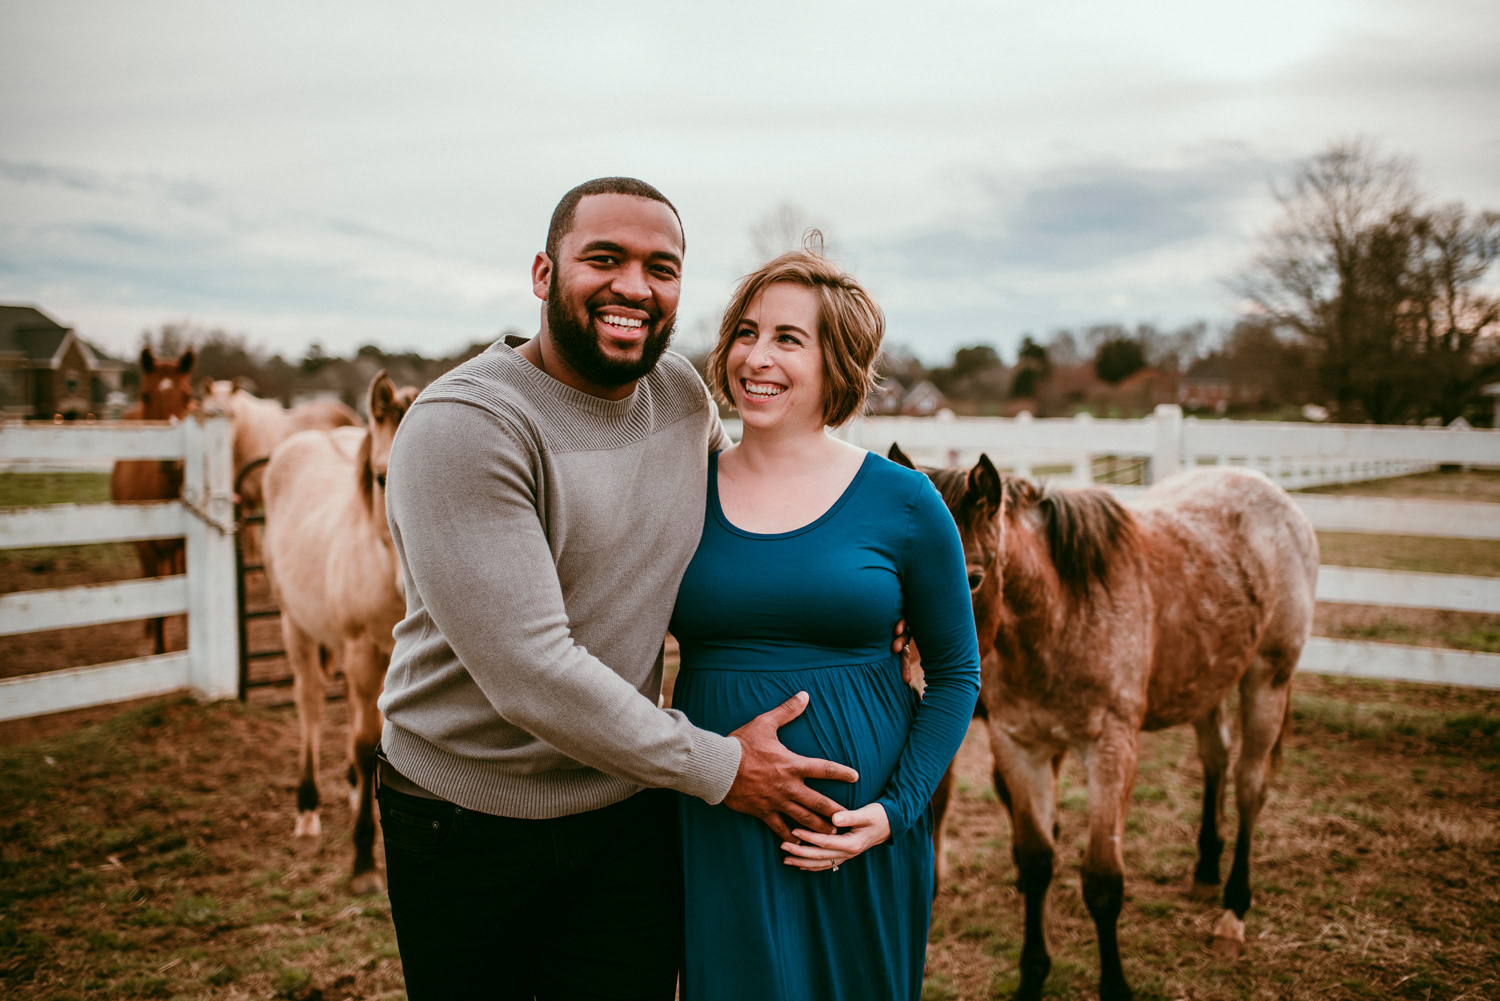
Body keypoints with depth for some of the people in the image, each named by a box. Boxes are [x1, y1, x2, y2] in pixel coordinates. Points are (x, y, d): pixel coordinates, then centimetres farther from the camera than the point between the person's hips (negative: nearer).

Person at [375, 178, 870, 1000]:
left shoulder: (683, 393, -2)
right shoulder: (461, 426, -22)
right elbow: (531, 673, -26)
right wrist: (715, 766, -18)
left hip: (630, 811, 4)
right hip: (464, 817, -4)